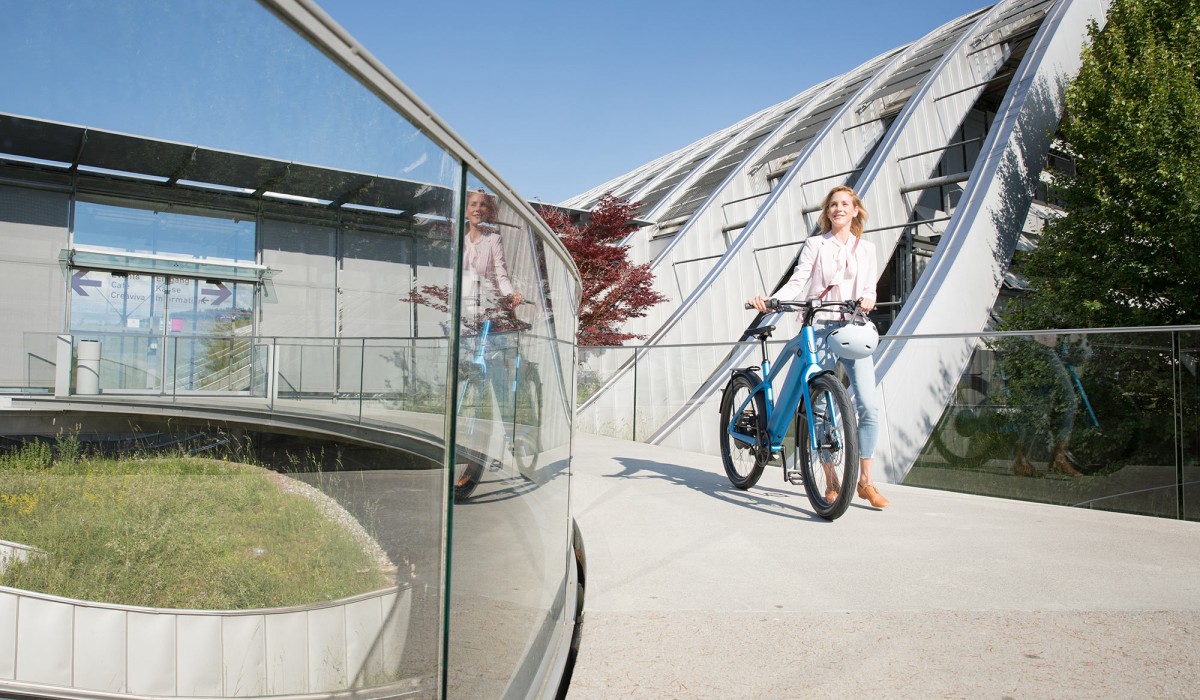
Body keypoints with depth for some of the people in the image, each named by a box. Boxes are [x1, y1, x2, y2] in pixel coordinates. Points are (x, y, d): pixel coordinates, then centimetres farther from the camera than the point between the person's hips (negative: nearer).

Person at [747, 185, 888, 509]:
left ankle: (865, 481, 4)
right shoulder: (815, 245, 8)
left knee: (869, 405, -9)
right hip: (821, 328, -2)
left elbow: (870, 288, 12)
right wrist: (771, 300, -20)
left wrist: (867, 299, -12)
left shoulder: (866, 248, 16)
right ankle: (832, 481, 9)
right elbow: (797, 281, -2)